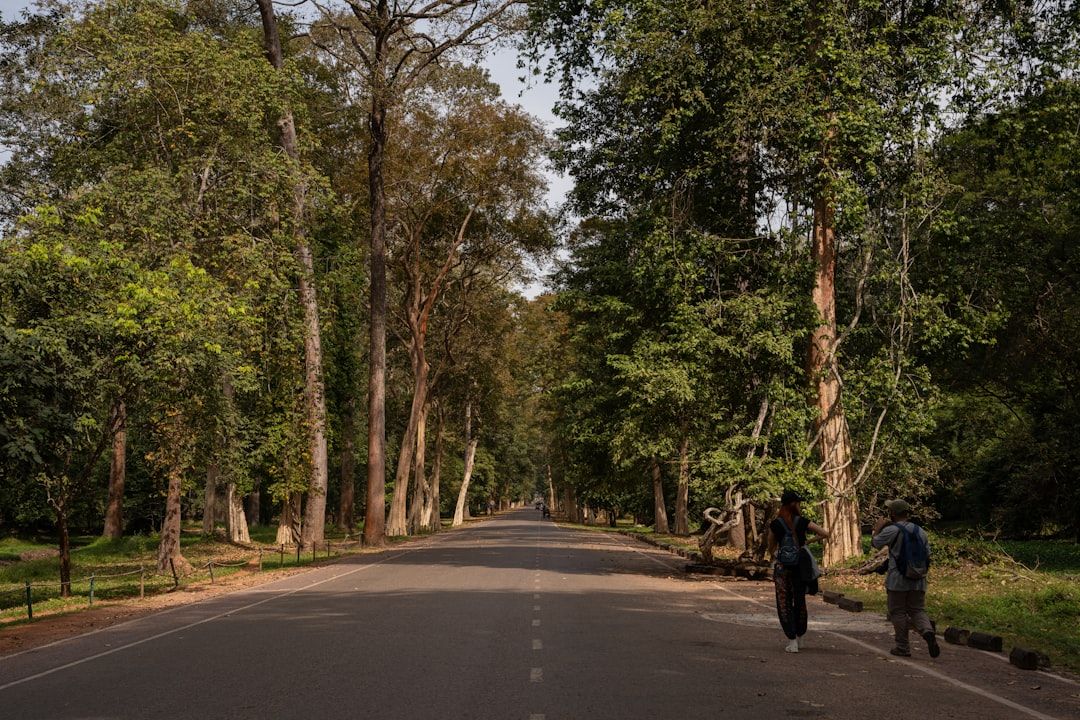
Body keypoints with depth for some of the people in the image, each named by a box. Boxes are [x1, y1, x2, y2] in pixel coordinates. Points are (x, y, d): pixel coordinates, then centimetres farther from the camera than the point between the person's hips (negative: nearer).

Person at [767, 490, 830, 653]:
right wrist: (809, 541, 6)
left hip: (782, 568, -1)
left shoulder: (775, 524, -6)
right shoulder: (802, 522, -6)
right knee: (800, 602, 17)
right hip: (800, 567, 1)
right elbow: (825, 533, -8)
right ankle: (799, 637, 28)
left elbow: (771, 548, 6)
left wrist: (773, 558, 27)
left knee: (784, 604, 4)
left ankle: (792, 641, -3)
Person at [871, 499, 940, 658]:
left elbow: (874, 543, 3)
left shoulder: (891, 530, -11)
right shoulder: (920, 531, 7)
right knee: (918, 610, 10)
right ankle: (928, 631, -19)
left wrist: (878, 528, 19)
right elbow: (927, 555, 11)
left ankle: (903, 647, 9)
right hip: (918, 580, 5)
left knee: (898, 612, 6)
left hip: (897, 581, -5)